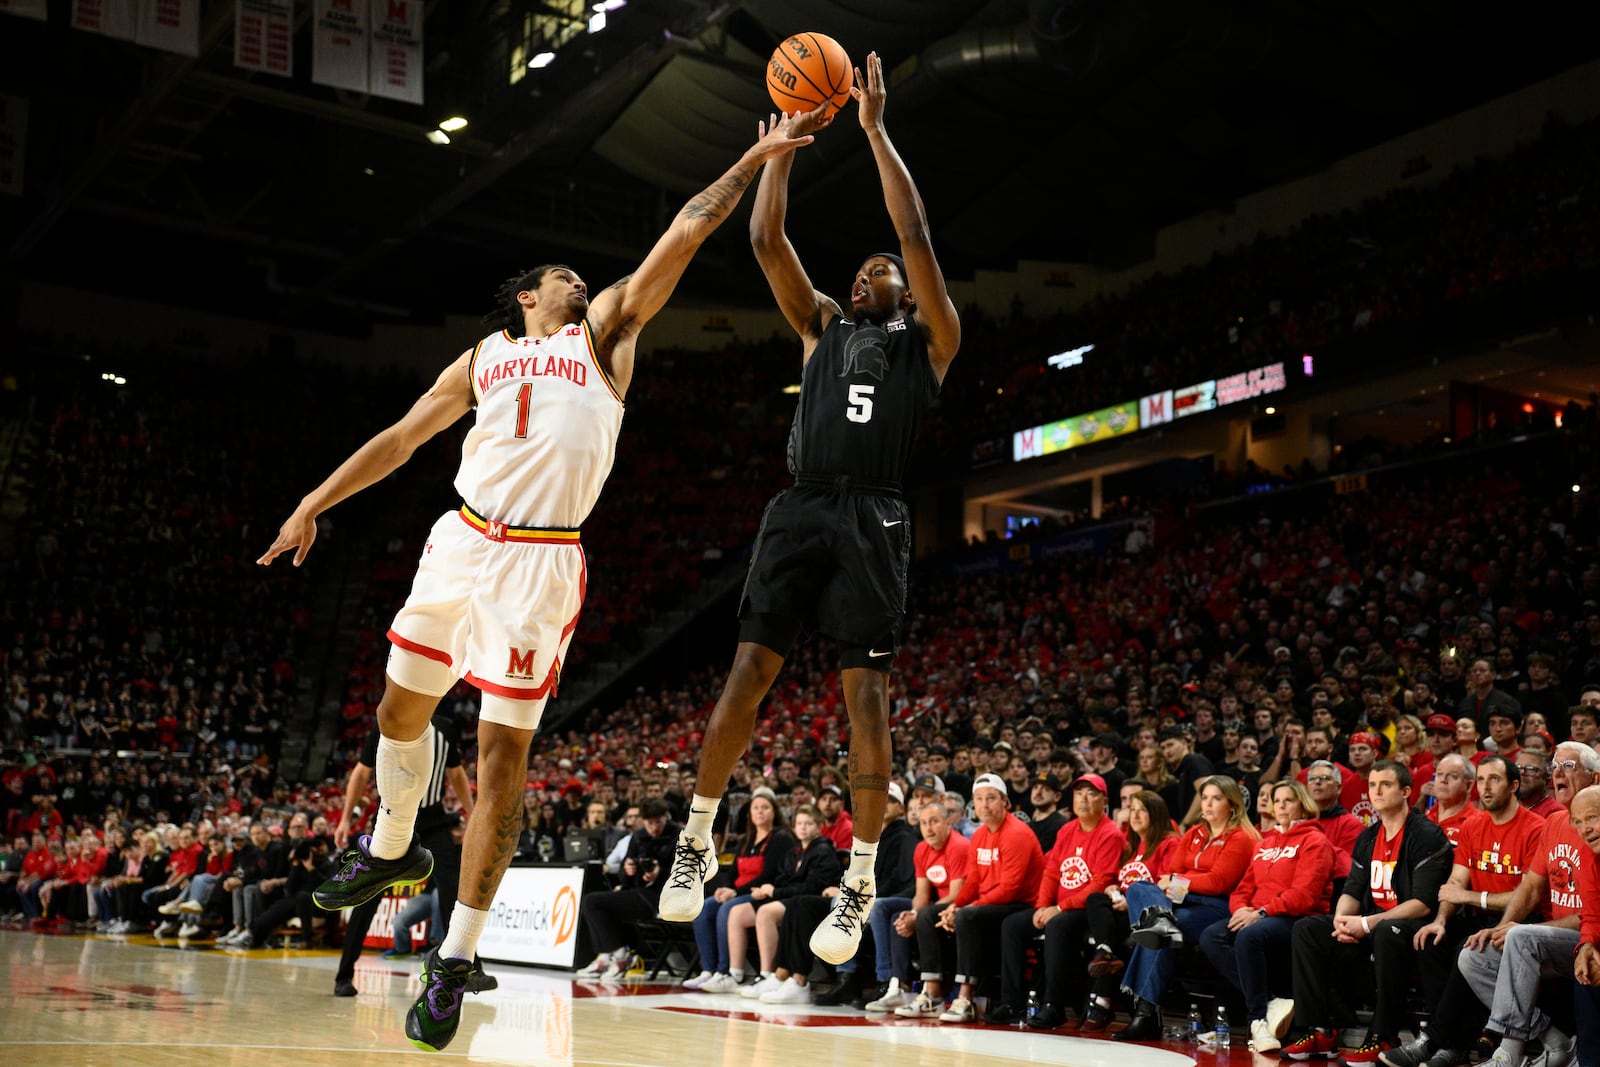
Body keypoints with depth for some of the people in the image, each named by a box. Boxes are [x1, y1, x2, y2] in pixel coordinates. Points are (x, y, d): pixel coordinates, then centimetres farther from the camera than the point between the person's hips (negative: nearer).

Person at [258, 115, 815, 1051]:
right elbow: (402, 438, 22)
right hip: (461, 542, 4)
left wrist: (755, 160, 7)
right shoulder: (485, 357, 19)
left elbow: (686, 231, 8)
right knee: (401, 710, 14)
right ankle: (392, 849, 43)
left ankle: (458, 958, 1)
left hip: (541, 562, -4)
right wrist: (316, 503, 19)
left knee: (503, 760, -5)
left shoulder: (605, 332, 11)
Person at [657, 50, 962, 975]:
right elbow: (767, 238, 15)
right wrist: (790, 135, 11)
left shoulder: (930, 338, 13)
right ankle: (698, 840, 7)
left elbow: (917, 234, 1)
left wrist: (875, 128, 2)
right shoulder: (823, 324, 23)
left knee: (866, 689, -6)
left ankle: (862, 883, -2)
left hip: (873, 518, -3)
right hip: (801, 509, 3)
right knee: (751, 668, -4)